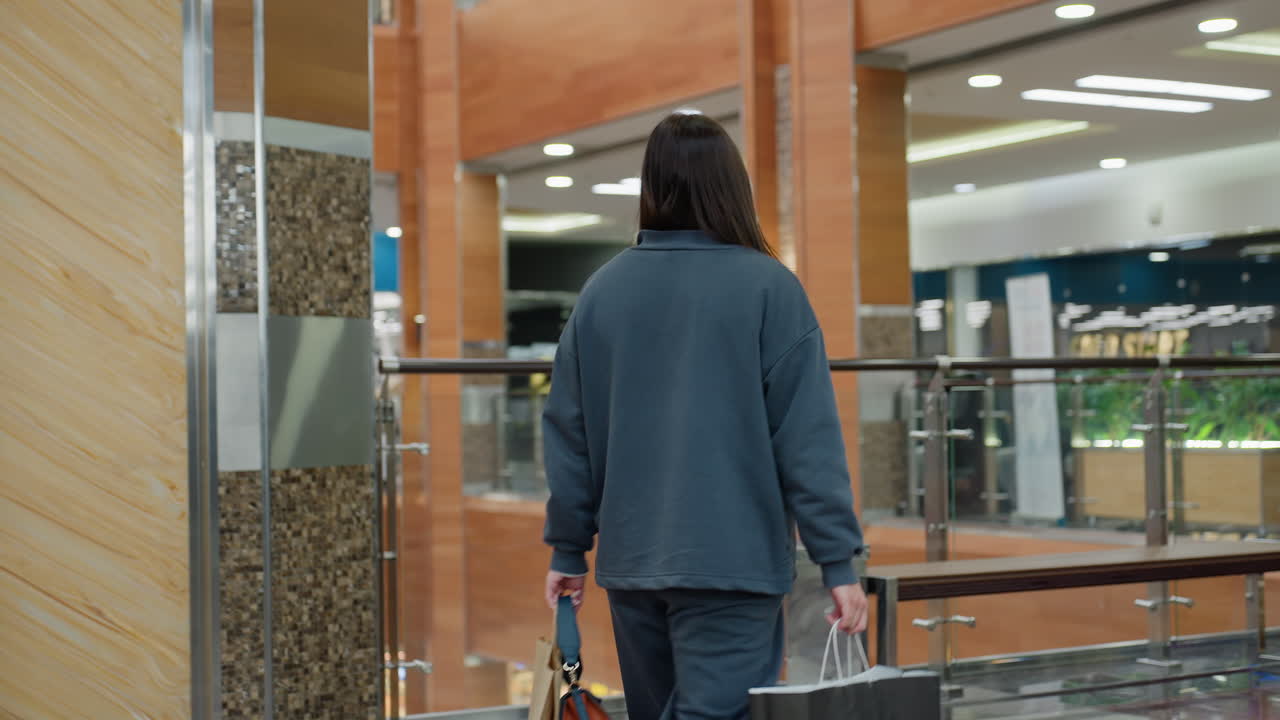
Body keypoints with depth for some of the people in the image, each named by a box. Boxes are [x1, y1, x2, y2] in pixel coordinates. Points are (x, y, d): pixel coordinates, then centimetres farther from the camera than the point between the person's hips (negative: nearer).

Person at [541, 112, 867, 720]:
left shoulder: (603, 289, 4)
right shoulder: (767, 287, -7)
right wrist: (838, 560, -6)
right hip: (731, 559, -5)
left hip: (631, 560, 5)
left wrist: (568, 549, 16)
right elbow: (808, 439, -10)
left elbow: (568, 433, 7)